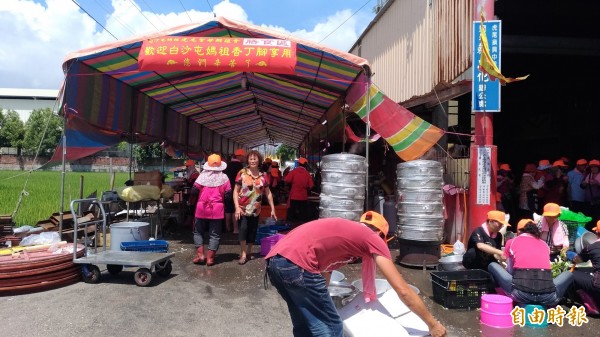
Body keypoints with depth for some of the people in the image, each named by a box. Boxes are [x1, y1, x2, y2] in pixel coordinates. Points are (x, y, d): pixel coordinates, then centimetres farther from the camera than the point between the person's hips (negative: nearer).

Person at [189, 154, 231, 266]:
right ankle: (210, 258, 7)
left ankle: (200, 255, 9)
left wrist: (196, 199, 15)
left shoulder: (202, 176, -3)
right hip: (217, 209, 0)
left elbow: (194, 192, -6)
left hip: (202, 208, 0)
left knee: (198, 231, 17)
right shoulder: (224, 178, -3)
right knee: (214, 234, 8)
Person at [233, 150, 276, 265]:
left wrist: (272, 209, 5)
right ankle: (243, 253, -3)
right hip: (243, 208, -3)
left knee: (252, 231, 9)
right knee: (243, 228, -15)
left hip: (255, 209, 3)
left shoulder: (263, 176, 1)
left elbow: (268, 193, 7)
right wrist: (237, 207, -15)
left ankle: (248, 252, 26)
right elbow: (236, 190, -6)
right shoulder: (242, 173, -6)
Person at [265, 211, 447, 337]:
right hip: (296, 263, -9)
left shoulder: (341, 232, 31)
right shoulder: (373, 238, 10)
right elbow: (403, 291, 9)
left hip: (274, 260, 9)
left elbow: (324, 269, 38)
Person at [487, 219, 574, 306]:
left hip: (521, 292, -2)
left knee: (492, 265, 23)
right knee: (569, 274, 34)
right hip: (547, 294, 2)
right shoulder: (544, 244, 27)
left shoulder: (511, 242, 20)